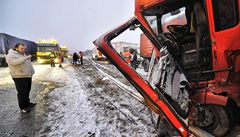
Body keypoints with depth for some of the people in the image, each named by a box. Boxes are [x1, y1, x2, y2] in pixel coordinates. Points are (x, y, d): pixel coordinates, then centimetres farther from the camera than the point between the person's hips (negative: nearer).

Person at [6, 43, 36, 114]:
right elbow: (14, 62, -30)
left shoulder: (23, 54, 18)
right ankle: (23, 107, 5)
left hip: (27, 76, 9)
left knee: (27, 91, 16)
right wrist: (25, 58, -32)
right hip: (20, 77, -8)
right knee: (22, 92, -4)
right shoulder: (11, 55, -10)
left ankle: (27, 103, 29)